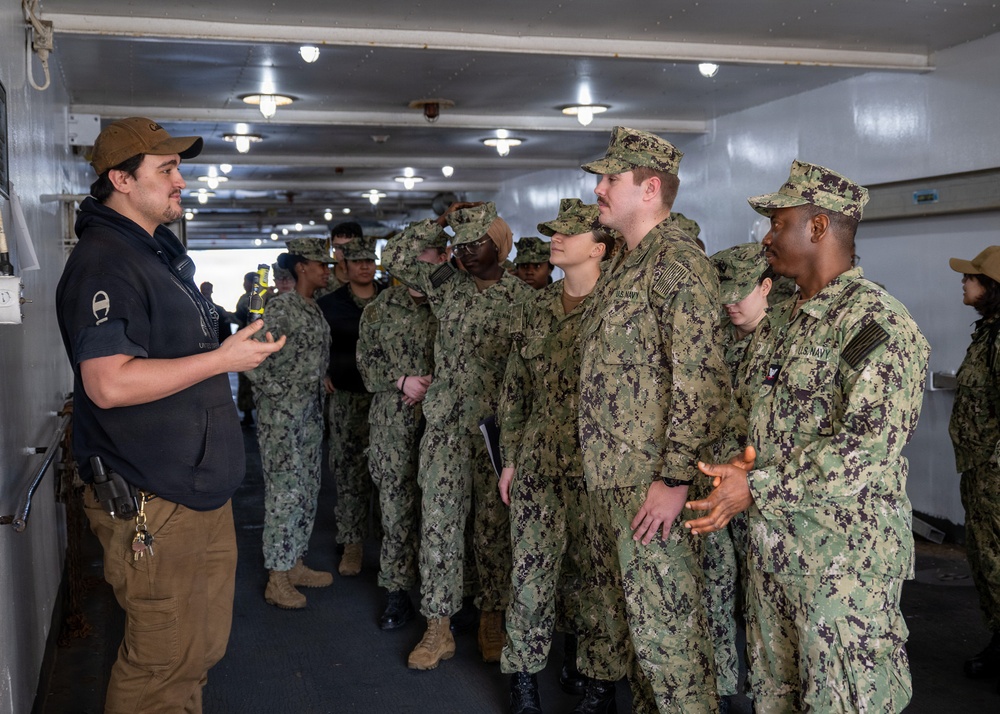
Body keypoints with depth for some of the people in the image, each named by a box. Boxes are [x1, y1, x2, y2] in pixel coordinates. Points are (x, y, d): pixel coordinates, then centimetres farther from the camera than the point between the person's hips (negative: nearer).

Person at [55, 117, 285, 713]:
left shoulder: (163, 251, 17)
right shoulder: (103, 262, -16)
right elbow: (109, 383, -27)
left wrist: (243, 348, 17)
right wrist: (223, 358, -22)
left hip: (203, 491, 10)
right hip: (153, 507, -10)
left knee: (204, 648, 18)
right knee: (163, 665, 1)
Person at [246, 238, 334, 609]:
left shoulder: (314, 310, 13)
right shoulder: (280, 307, -14)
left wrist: (320, 387, 13)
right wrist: (278, 393, -15)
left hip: (311, 414, 9)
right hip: (282, 416, -9)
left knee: (307, 490, 15)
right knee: (285, 492, -4)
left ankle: (295, 564, 28)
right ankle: (277, 581, 6)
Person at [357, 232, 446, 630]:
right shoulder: (379, 309, 8)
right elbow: (365, 361, 8)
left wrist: (435, 386, -11)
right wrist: (403, 381, -8)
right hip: (392, 422, 1)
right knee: (395, 507, 3)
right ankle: (397, 593, 14)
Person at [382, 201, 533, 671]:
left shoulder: (523, 297, 0)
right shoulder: (446, 285, 6)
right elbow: (394, 256, 3)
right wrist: (440, 222, 0)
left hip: (496, 424, -2)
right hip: (445, 422, 2)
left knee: (495, 523, 6)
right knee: (438, 520, 3)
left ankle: (492, 620, 22)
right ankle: (438, 629, 12)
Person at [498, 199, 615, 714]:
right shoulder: (534, 309, 8)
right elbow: (515, 387, 13)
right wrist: (510, 458, 11)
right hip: (538, 458, 3)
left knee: (587, 563, 9)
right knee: (531, 564, 4)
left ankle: (580, 655, 31)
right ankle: (523, 672, 17)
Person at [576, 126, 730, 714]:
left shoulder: (679, 260, -14)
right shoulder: (626, 262, 16)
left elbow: (700, 378, -21)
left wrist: (675, 477, -24)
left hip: (652, 483, -10)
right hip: (607, 476, 10)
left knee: (665, 618, -2)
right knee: (623, 605, 19)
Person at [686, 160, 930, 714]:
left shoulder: (876, 322, -16)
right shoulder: (783, 320, 12)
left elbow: (869, 445, -24)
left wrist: (758, 487, -21)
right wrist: (740, 461, -2)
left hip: (844, 558, -8)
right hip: (771, 544, 8)